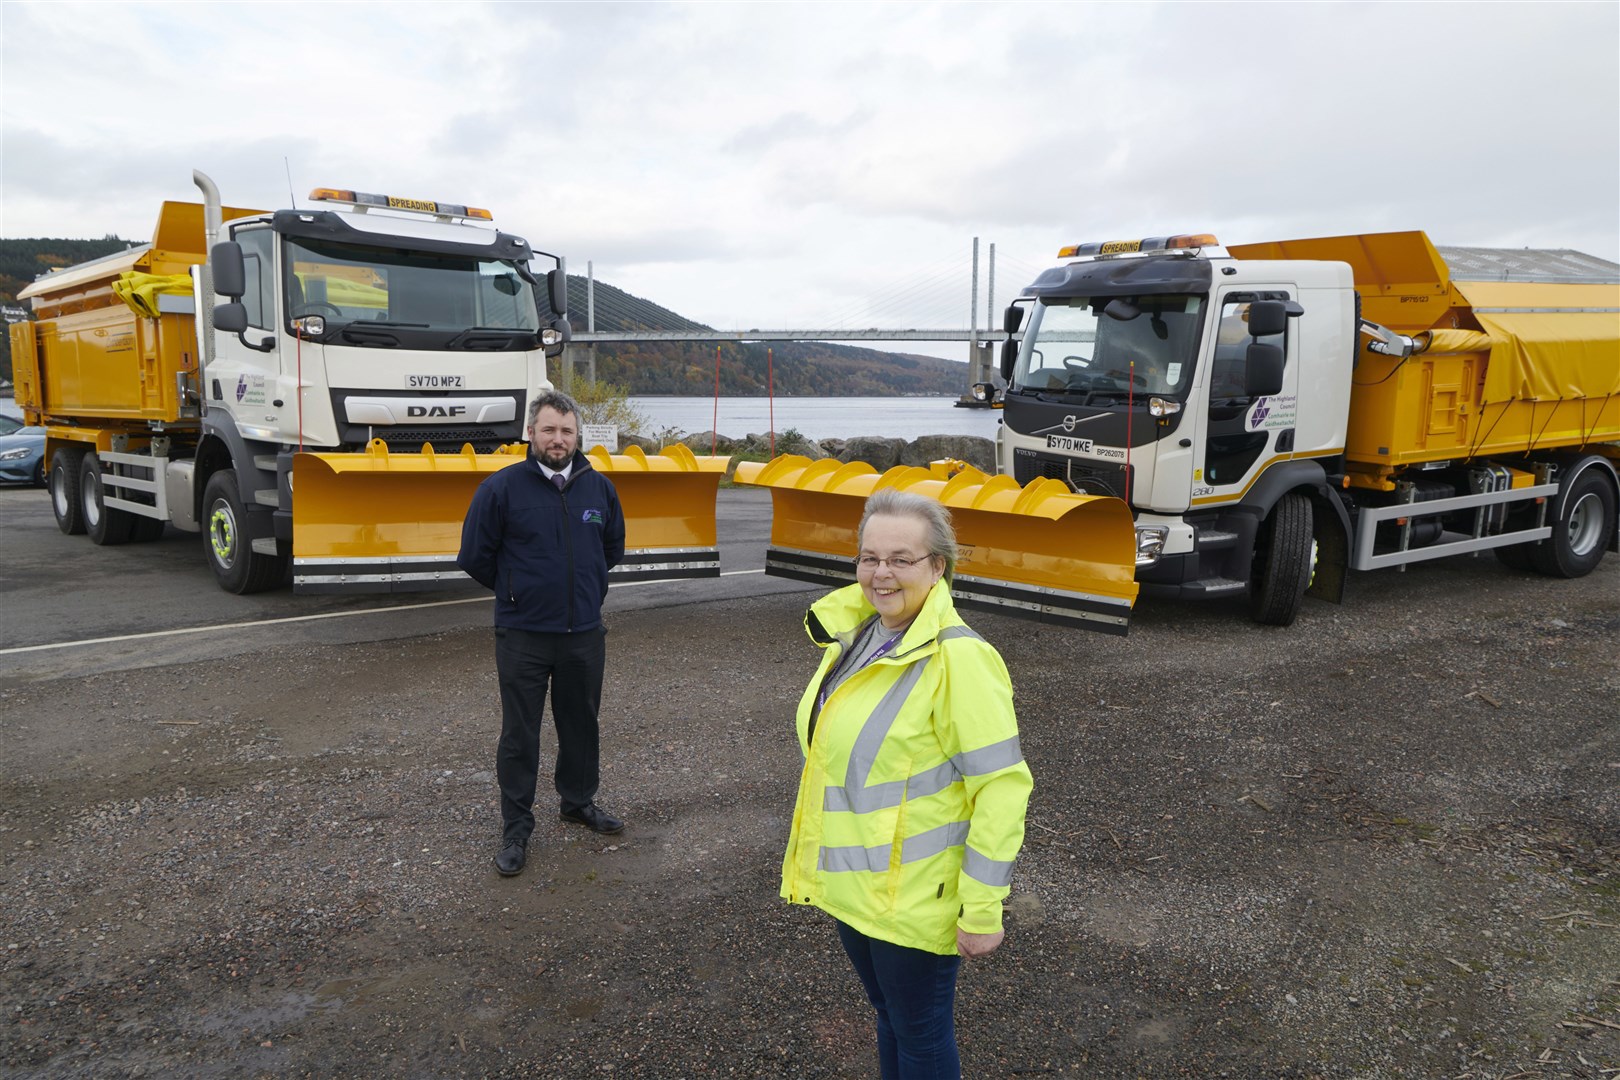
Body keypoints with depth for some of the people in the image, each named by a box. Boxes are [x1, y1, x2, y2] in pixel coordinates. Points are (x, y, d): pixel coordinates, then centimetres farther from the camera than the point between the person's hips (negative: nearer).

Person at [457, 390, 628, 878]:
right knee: (519, 734, 5)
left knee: (581, 724, 17)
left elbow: (614, 547, 20)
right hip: (523, 636, -3)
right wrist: (516, 591, 9)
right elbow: (475, 556, -1)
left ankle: (578, 801, 38)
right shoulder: (501, 488, -10)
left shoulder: (599, 487, 3)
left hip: (585, 633, 4)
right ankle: (516, 828, 18)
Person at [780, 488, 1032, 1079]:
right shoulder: (854, 634, 1)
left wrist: (982, 910, -19)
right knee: (889, 1014, 25)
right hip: (851, 881, 7)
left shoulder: (957, 658, -23)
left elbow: (1001, 787, -22)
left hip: (915, 897, -7)